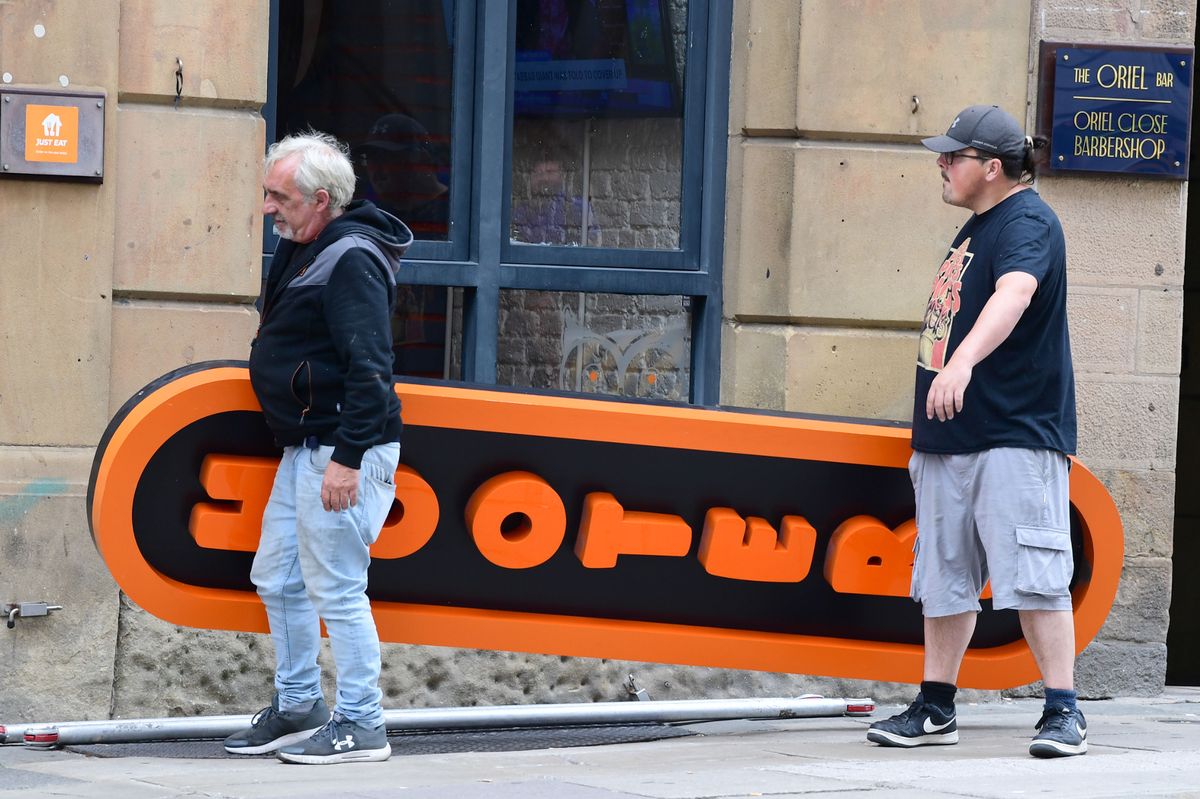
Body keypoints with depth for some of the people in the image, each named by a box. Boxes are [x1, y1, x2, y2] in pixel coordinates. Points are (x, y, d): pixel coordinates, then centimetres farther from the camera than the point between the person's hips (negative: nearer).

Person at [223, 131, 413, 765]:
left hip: (343, 453, -10)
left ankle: (360, 726, 1)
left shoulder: (352, 260, -17)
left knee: (336, 588, -7)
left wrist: (347, 457, -25)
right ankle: (297, 708, 26)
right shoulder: (302, 250, 14)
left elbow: (368, 366, -23)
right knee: (278, 579, 15)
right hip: (303, 449, 10)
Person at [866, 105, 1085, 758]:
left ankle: (1064, 712, -5)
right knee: (945, 577, 12)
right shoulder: (976, 226, 18)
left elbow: (1014, 293, -33)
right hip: (950, 437, 9)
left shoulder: (1027, 222, -12)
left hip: (1016, 439, -9)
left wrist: (962, 361, -50)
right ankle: (935, 710, 19)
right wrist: (929, 433, 30)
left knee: (1033, 578, -10)